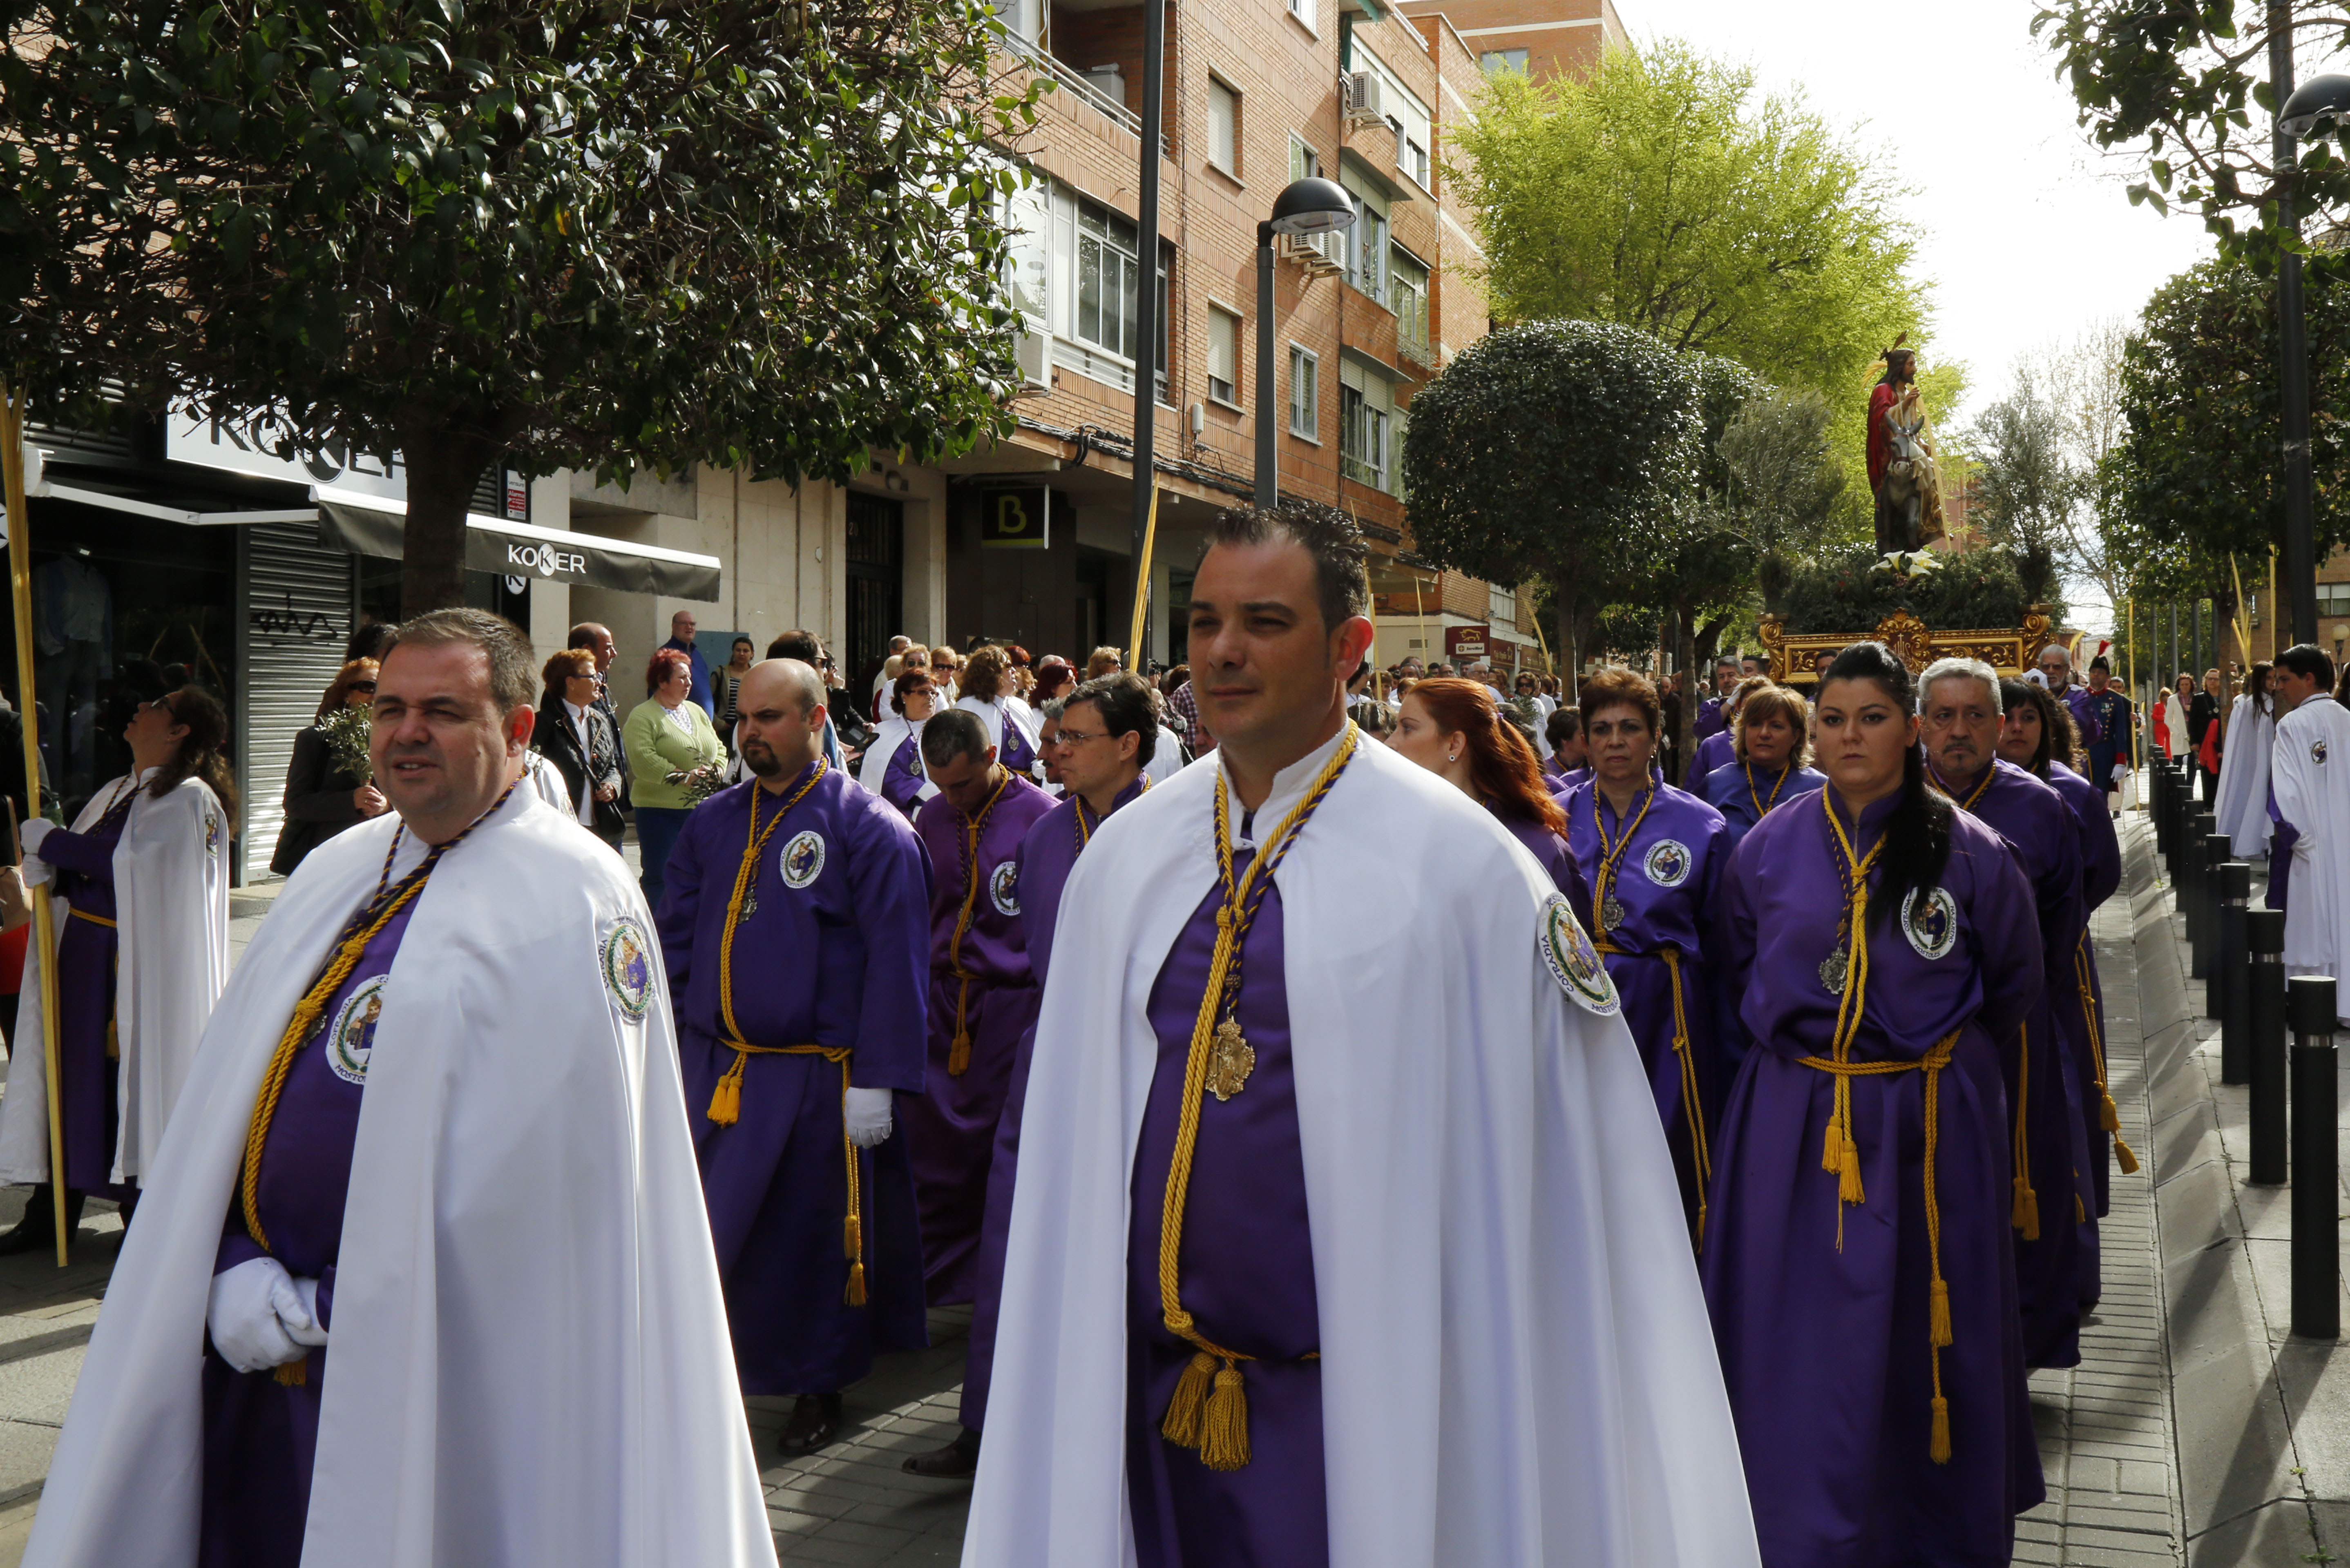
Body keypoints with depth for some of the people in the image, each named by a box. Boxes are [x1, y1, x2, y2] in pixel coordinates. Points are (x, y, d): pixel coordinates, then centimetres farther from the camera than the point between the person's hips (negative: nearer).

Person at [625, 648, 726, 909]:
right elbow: (643, 761, -18)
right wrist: (683, 777, -19)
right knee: (659, 877, -2)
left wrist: (713, 773, -3)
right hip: (660, 809, -6)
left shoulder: (696, 711, 16)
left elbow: (719, 750, 18)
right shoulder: (642, 717, -6)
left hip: (701, 807, 6)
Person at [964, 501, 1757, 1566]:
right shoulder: (1121, 860, 3)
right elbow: (1075, 1133, 8)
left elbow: (1549, 1150, -7)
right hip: (1152, 1392, 4)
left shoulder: (1455, 861, -10)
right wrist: (1073, 1375, 8)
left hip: (1355, 1400, -4)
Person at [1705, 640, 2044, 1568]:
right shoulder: (1767, 850, 1)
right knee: (1801, 1346, 4)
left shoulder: (1968, 851, -4)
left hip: (1932, 1123, -1)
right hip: (1793, 1121, 1)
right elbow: (1740, 976, 16)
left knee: (1925, 1334, 9)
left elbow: (2013, 986, 10)